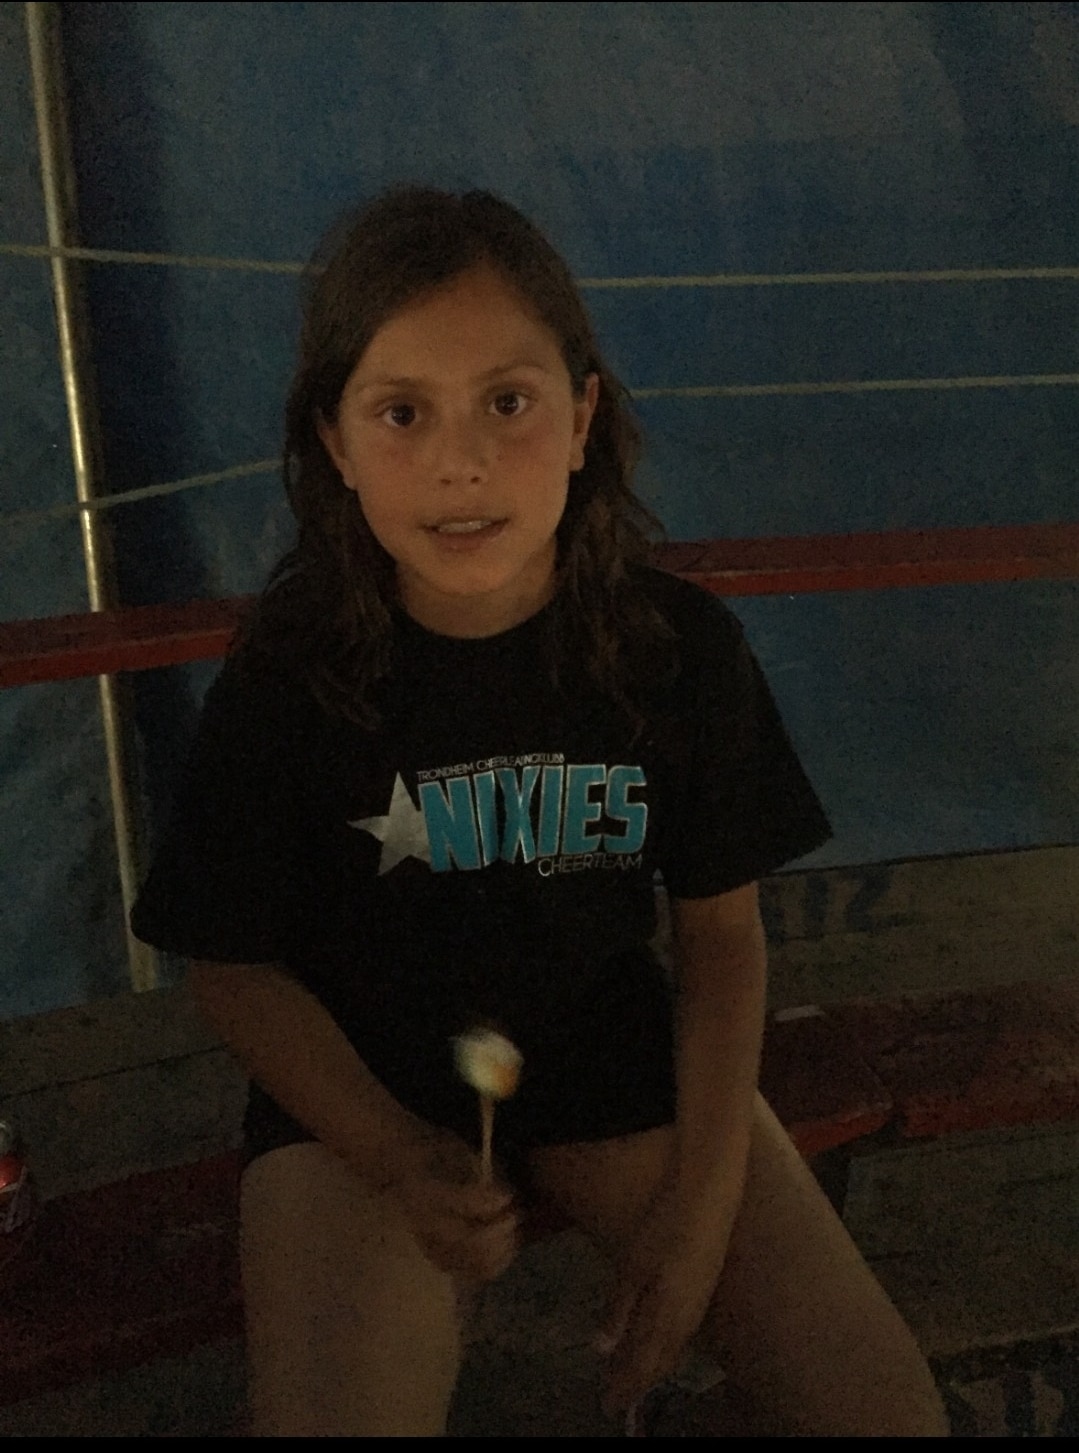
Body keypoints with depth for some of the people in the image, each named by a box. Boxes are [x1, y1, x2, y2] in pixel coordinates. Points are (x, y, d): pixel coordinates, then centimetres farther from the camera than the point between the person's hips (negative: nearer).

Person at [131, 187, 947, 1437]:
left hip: (616, 1056, 2)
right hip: (363, 1093, -1)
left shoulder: (679, 647, -12)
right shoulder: (286, 680, -16)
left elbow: (721, 925, -3)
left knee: (886, 1407, -4)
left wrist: (705, 1192, -9)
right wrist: (400, 1160, -19)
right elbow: (233, 966, -7)